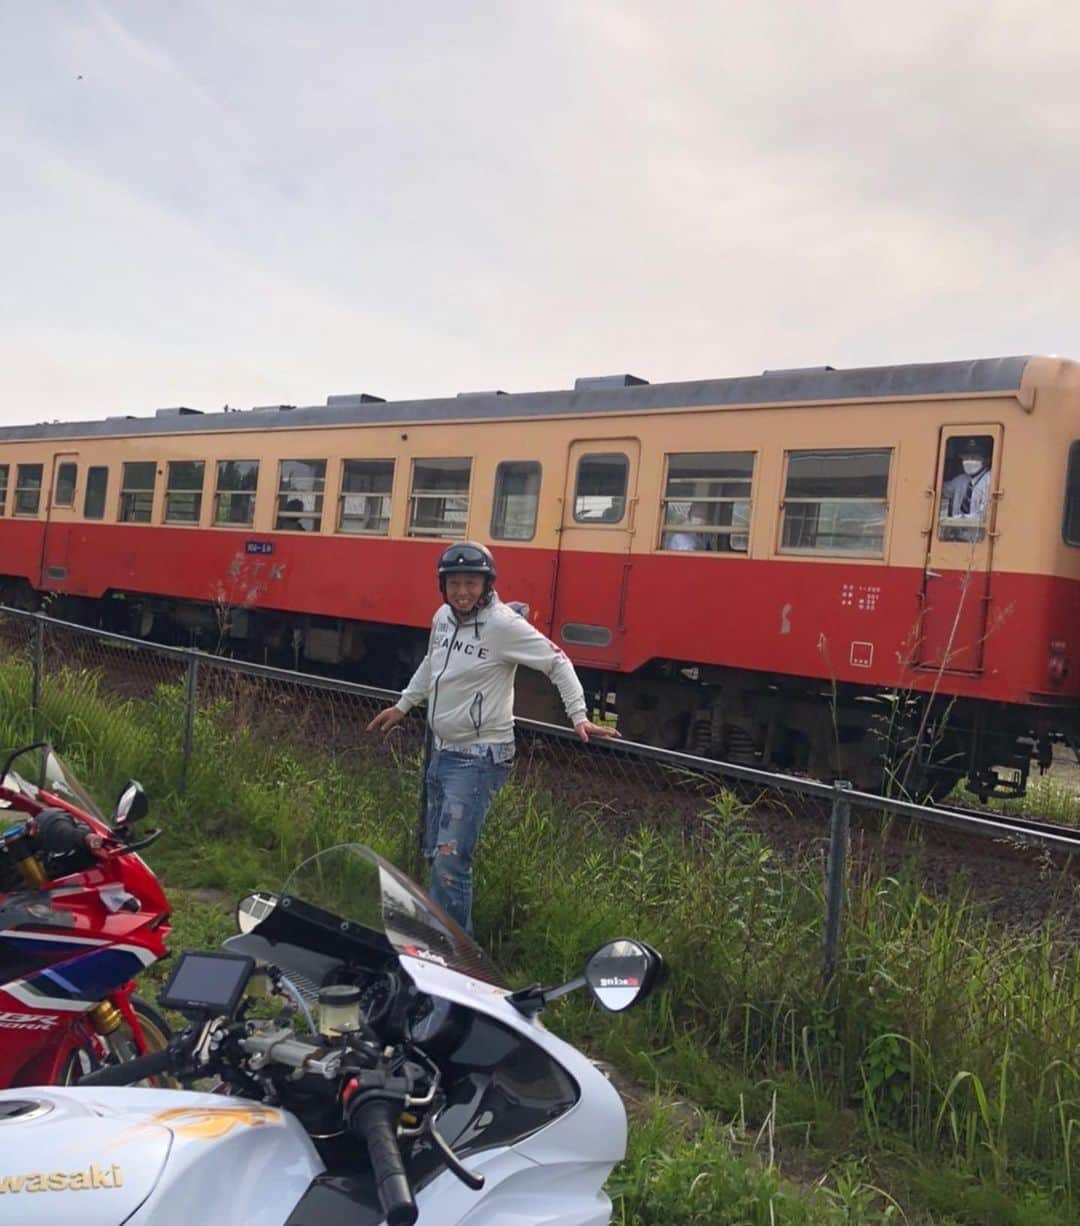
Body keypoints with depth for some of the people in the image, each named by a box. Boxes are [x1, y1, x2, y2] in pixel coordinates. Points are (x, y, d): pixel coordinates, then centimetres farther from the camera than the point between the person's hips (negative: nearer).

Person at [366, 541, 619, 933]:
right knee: (435, 853, 17)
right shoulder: (443, 616, 6)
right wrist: (402, 706, 32)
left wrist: (579, 716, -19)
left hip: (478, 758, -8)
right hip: (442, 751, 8)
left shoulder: (503, 624, -17)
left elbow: (557, 664, -12)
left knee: (451, 859, -14)